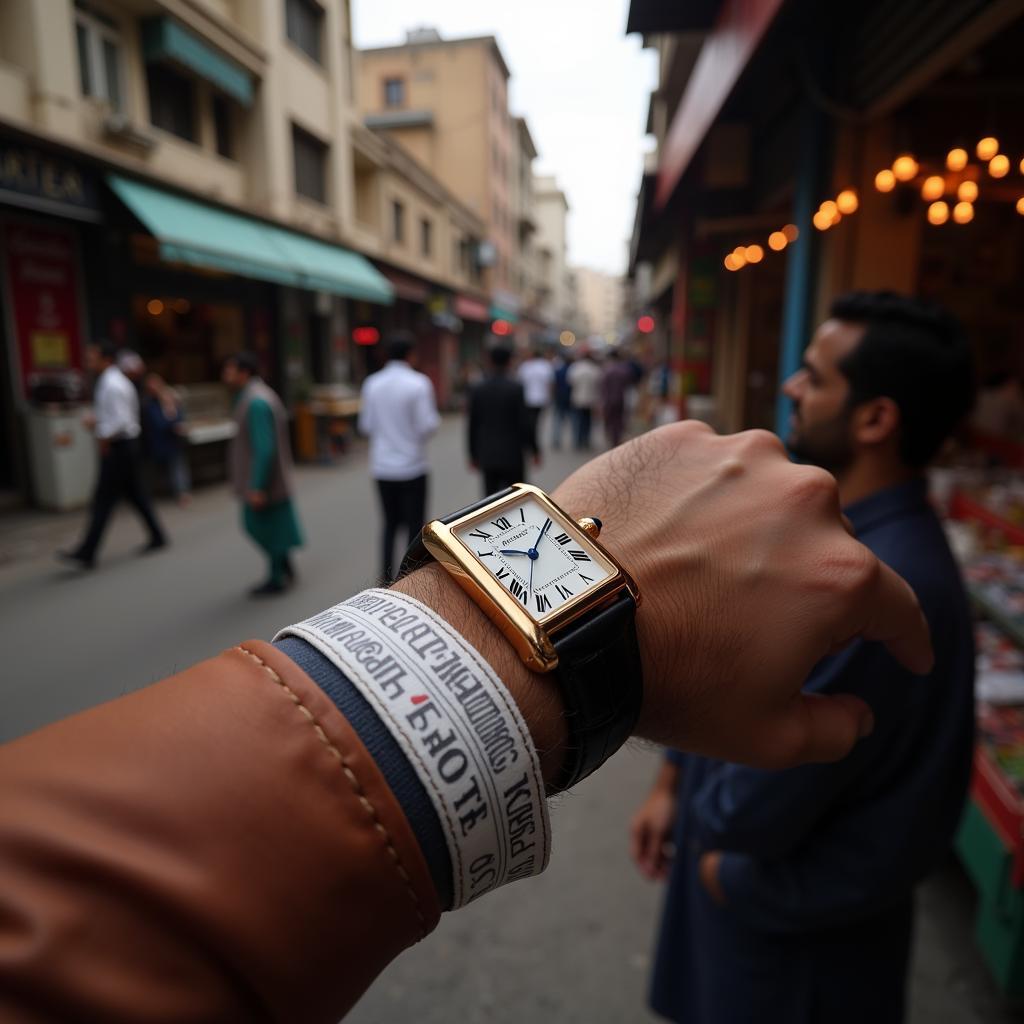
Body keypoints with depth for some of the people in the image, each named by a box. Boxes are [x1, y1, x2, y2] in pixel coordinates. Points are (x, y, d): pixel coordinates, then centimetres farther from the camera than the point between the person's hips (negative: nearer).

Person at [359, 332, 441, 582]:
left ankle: (387, 579, 16)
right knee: (415, 526, 7)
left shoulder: (371, 383, 2)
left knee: (390, 524, 17)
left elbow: (366, 425, 6)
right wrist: (435, 417, 6)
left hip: (382, 467, 5)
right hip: (411, 467, -4)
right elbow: (427, 426, -15)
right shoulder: (419, 383, -12)